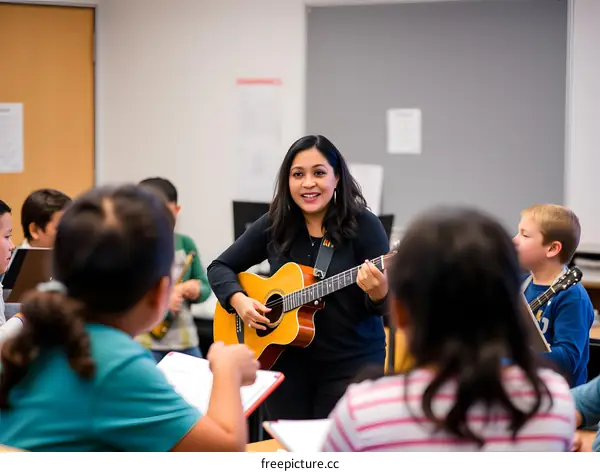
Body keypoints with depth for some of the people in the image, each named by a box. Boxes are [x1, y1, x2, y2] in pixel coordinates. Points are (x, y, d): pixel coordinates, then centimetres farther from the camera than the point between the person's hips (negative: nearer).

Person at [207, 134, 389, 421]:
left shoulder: (363, 225, -9)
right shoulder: (273, 225, 0)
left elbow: (391, 303, -10)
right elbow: (219, 267, 8)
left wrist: (378, 293, -32)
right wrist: (238, 300, -11)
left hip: (352, 363, -3)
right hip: (287, 363, 3)